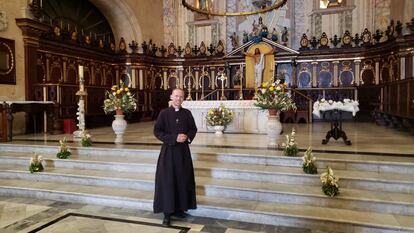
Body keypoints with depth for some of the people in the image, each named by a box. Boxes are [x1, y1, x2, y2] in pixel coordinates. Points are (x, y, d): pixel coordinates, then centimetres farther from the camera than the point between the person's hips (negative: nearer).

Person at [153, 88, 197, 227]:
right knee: (167, 181, -3)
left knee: (182, 180, 7)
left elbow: (193, 129, 10)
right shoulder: (164, 113, -4)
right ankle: (167, 213, 5)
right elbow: (157, 131, -8)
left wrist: (187, 137, -12)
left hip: (183, 150, 3)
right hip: (168, 151, -3)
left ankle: (179, 208, 22)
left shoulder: (187, 113, 4)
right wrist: (174, 138, -17)